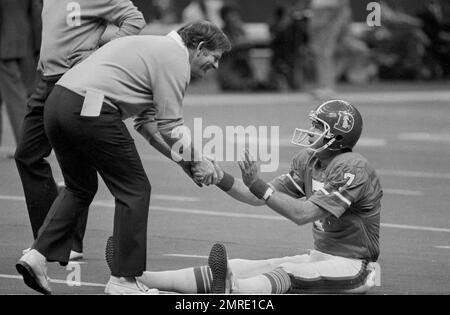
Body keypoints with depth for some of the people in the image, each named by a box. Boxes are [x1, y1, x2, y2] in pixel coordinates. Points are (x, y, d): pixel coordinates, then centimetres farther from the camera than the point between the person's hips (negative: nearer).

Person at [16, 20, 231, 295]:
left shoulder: (156, 48, 29)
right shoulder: (175, 58, -1)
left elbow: (147, 121, 27)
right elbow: (171, 126, -6)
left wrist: (181, 159, 22)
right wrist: (197, 161, 7)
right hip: (90, 110, -10)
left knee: (80, 188, 25)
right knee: (135, 191, 3)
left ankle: (39, 254, 12)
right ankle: (124, 279, 6)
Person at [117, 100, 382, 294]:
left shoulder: (352, 169, -18)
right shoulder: (308, 160, 10)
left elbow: (302, 214, -24)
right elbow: (258, 198, 9)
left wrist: (257, 185, -27)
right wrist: (220, 178, -4)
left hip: (351, 267, -8)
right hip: (320, 256, 8)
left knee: (285, 274, -36)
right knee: (241, 268, -7)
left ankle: (229, 289, -68)